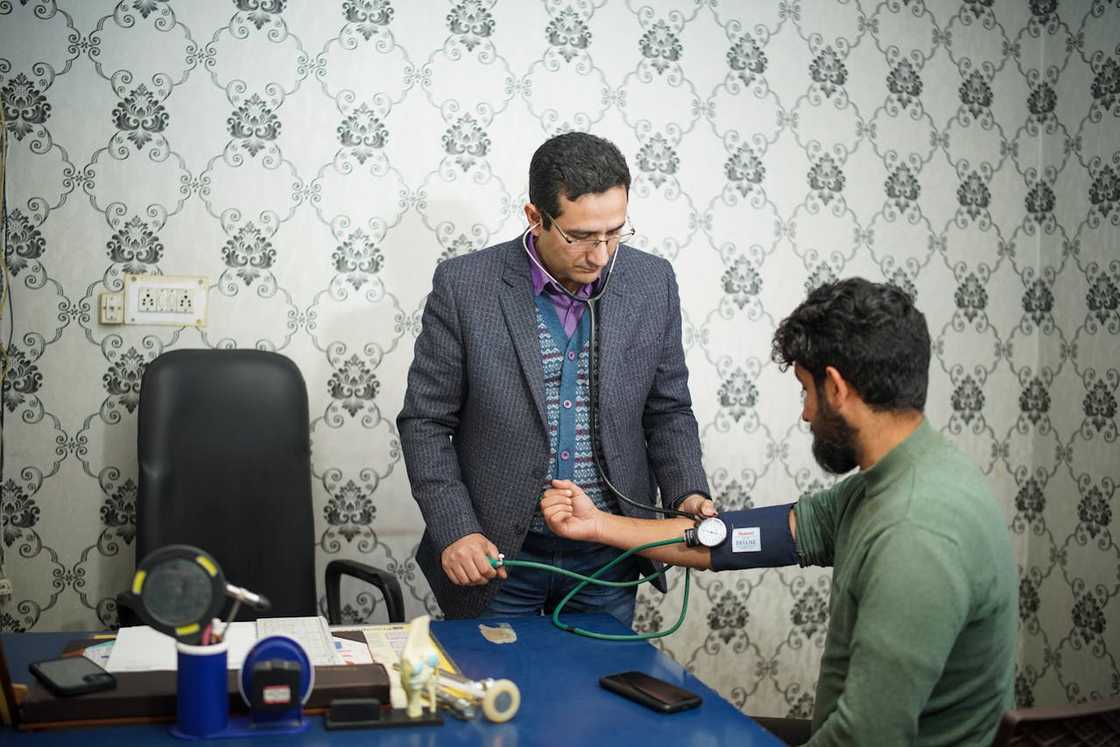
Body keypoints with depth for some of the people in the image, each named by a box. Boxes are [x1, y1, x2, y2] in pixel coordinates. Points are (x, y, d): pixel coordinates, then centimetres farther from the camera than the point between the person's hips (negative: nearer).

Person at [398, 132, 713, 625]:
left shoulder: (652, 283, -3)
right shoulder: (464, 286, -11)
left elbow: (667, 410, 7)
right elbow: (425, 422, -6)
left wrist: (688, 493, -9)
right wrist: (455, 530, -14)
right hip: (496, 554, -2)